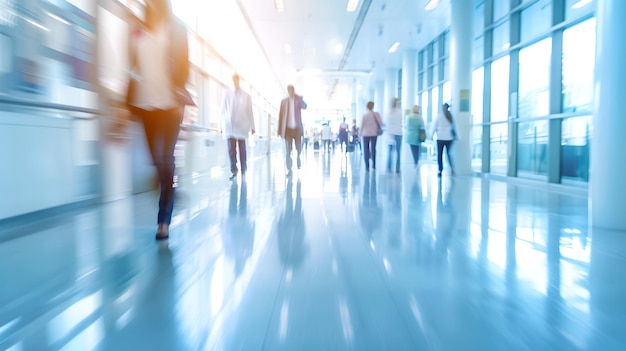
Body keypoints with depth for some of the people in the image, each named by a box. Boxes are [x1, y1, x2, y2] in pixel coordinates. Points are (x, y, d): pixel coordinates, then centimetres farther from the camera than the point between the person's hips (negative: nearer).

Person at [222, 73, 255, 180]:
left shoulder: (246, 96, 5)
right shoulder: (227, 95, 8)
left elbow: (249, 112, 5)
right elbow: (223, 110, 12)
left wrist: (252, 126, 4)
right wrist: (227, 118, -5)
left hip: (242, 126, -1)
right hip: (230, 126, 1)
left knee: (242, 149, 4)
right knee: (231, 149, -8)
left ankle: (243, 171, 14)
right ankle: (234, 171, -2)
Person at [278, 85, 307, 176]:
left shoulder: (298, 99, 5)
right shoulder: (284, 101, 6)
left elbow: (305, 106, -16)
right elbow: (281, 115, 3)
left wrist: (297, 97, -17)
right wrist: (280, 130, -2)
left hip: (297, 128, 0)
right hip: (288, 128, 0)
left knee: (299, 148, 6)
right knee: (288, 150, -3)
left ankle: (298, 157, 37)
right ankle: (289, 169, 0)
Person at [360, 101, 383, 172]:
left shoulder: (364, 115, -8)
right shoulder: (376, 114, -4)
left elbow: (361, 125, -5)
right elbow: (380, 123, -3)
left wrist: (360, 134, 6)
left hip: (365, 134, -2)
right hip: (374, 134, 2)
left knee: (366, 150, 3)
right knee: (373, 149, 14)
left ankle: (367, 166, -2)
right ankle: (373, 164, 12)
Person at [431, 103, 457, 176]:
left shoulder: (439, 117, -4)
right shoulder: (450, 117, 1)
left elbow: (434, 127, -2)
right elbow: (453, 127, 4)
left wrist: (431, 136, 4)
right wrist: (455, 135, 11)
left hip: (440, 138, -2)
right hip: (449, 138, 2)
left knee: (440, 154, 3)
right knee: (449, 153, 11)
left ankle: (440, 170, 0)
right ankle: (452, 167, -7)